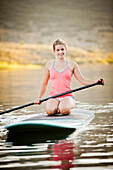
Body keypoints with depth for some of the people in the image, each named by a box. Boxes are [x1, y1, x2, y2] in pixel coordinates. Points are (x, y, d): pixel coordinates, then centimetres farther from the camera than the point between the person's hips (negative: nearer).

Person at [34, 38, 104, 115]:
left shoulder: (72, 65, 9)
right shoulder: (49, 65, 11)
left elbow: (83, 80, 6)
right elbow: (44, 84, 18)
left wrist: (96, 82, -10)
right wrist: (39, 97, 7)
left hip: (68, 97, -1)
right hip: (53, 97, 1)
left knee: (64, 110, -36)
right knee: (49, 110, -33)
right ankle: (56, 107, 2)